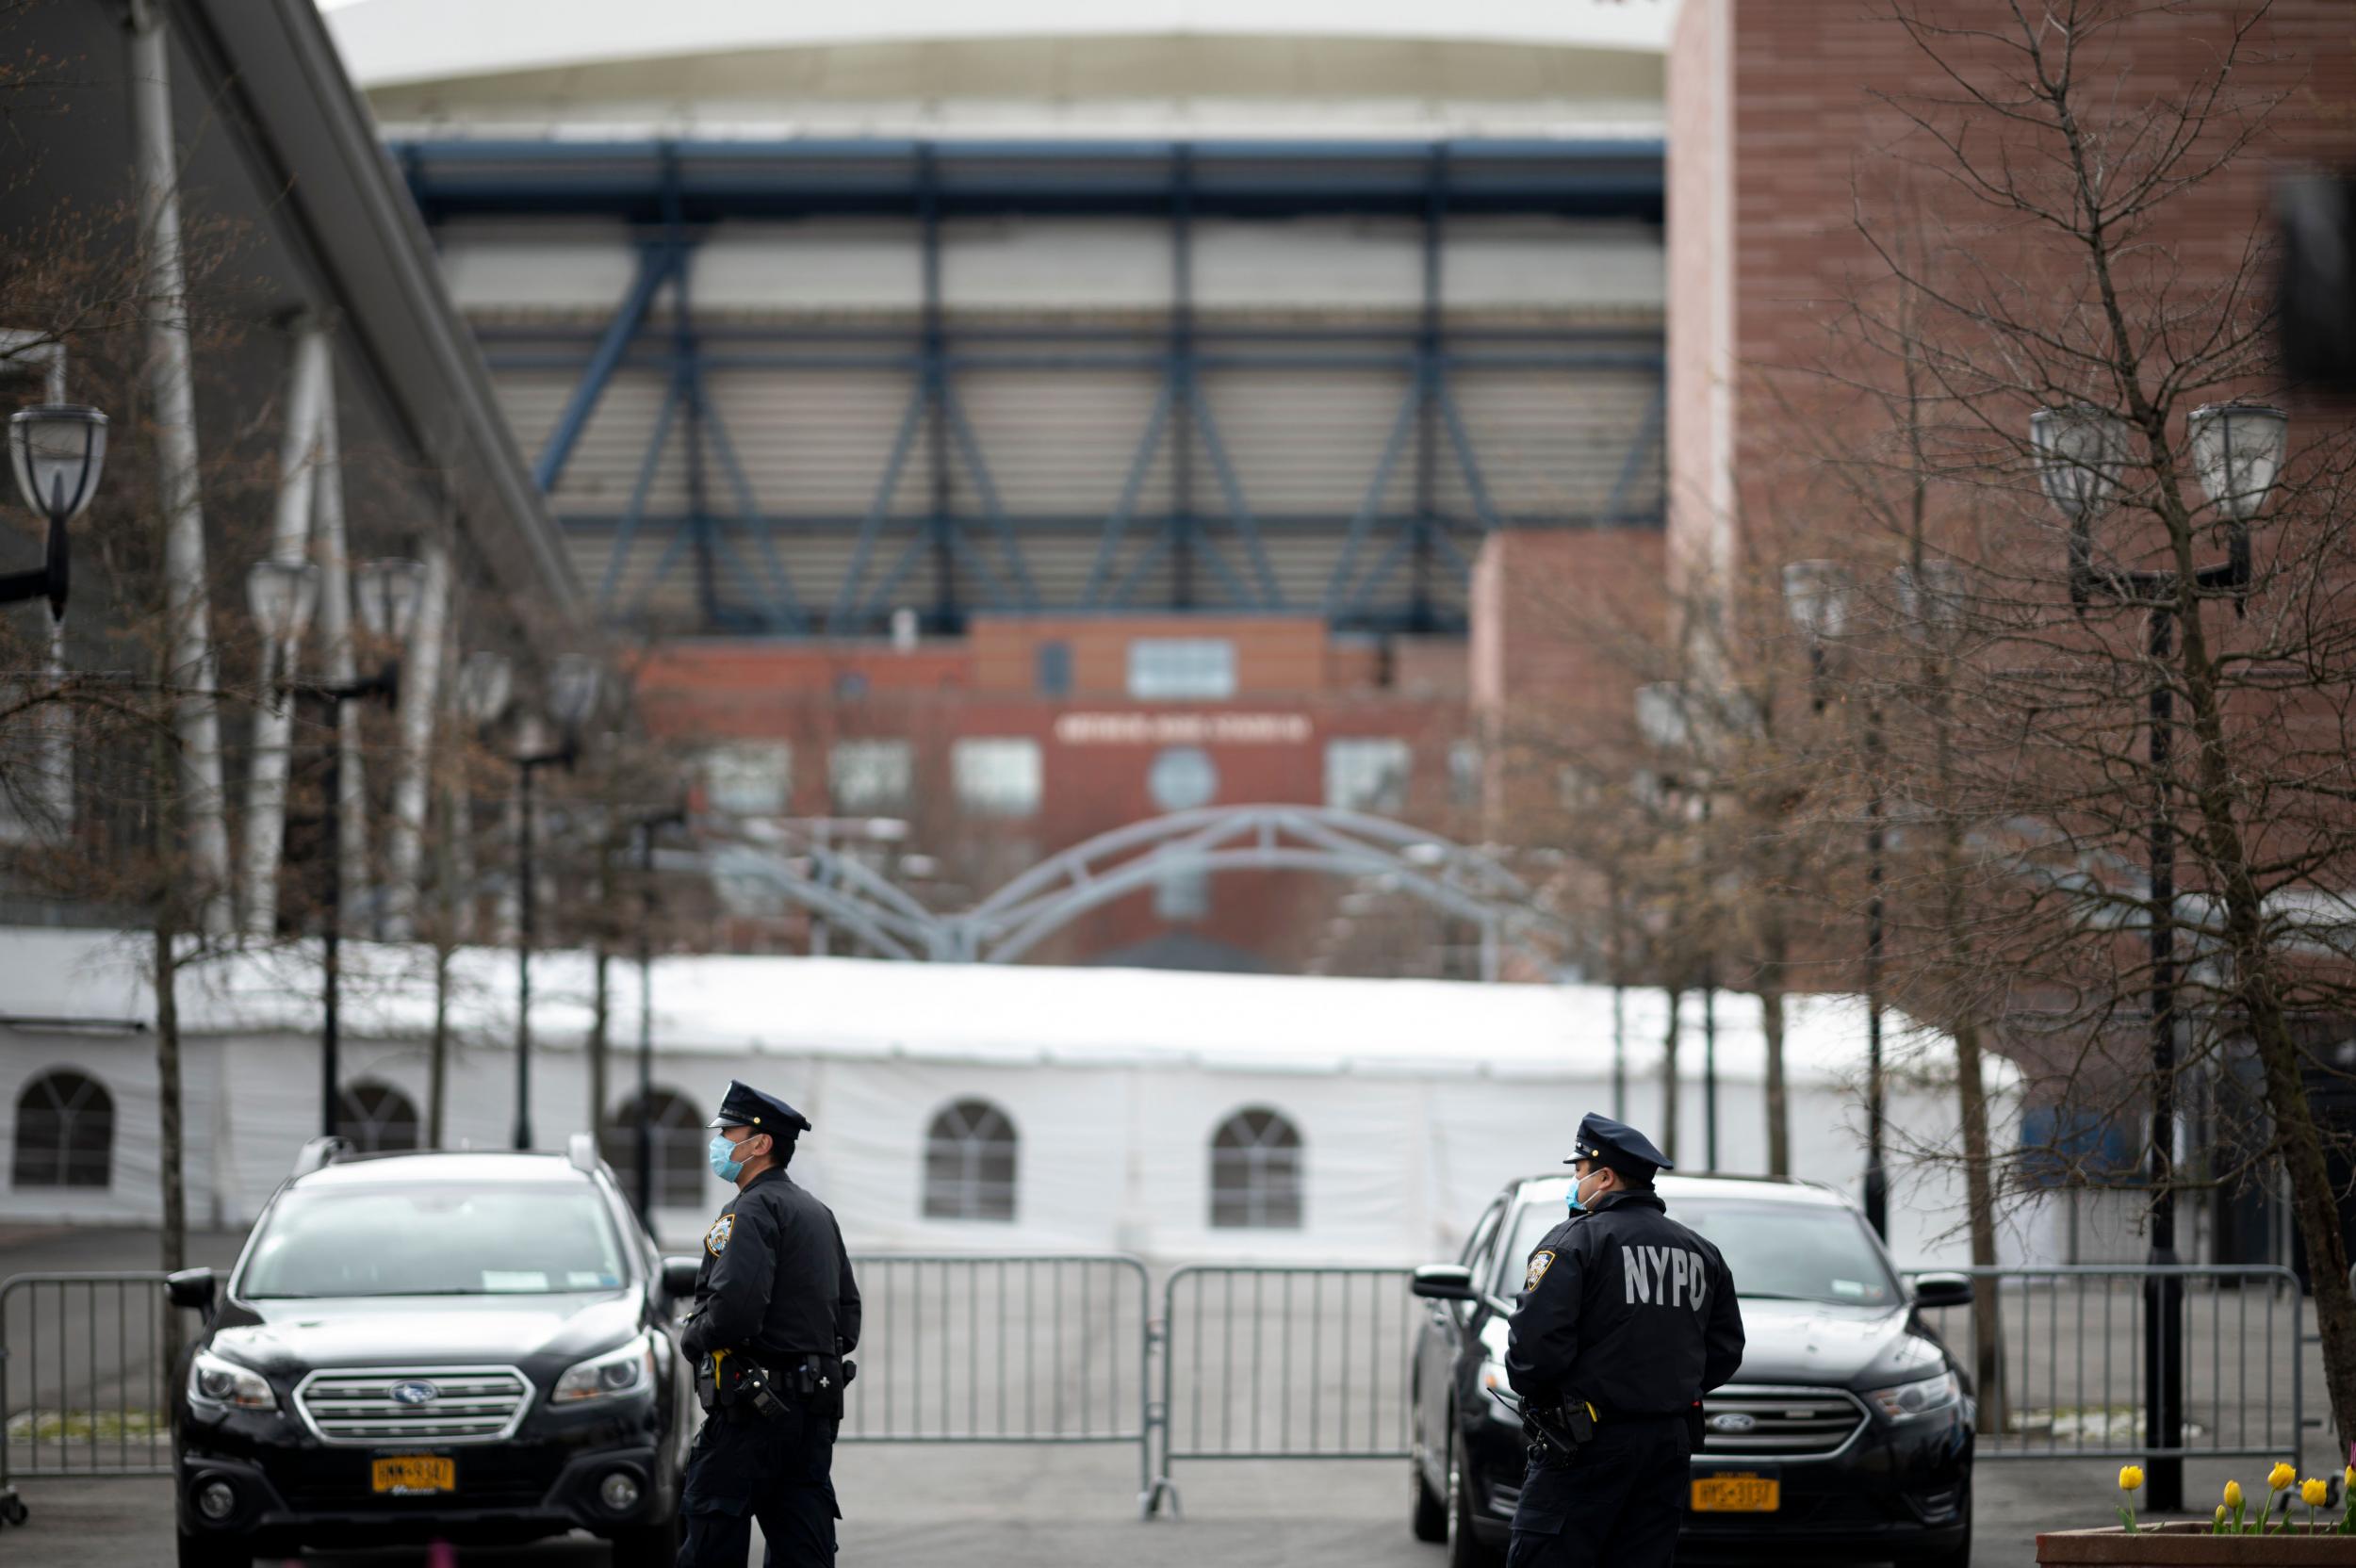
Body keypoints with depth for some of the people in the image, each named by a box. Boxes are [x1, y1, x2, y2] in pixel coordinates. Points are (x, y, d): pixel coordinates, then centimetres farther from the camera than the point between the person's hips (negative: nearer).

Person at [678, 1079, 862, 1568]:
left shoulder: (754, 1210, -12)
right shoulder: (819, 1213, 18)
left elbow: (734, 1308, -23)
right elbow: (849, 1313, 23)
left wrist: (692, 1339, -6)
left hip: (752, 1409, -9)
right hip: (817, 1409, 9)